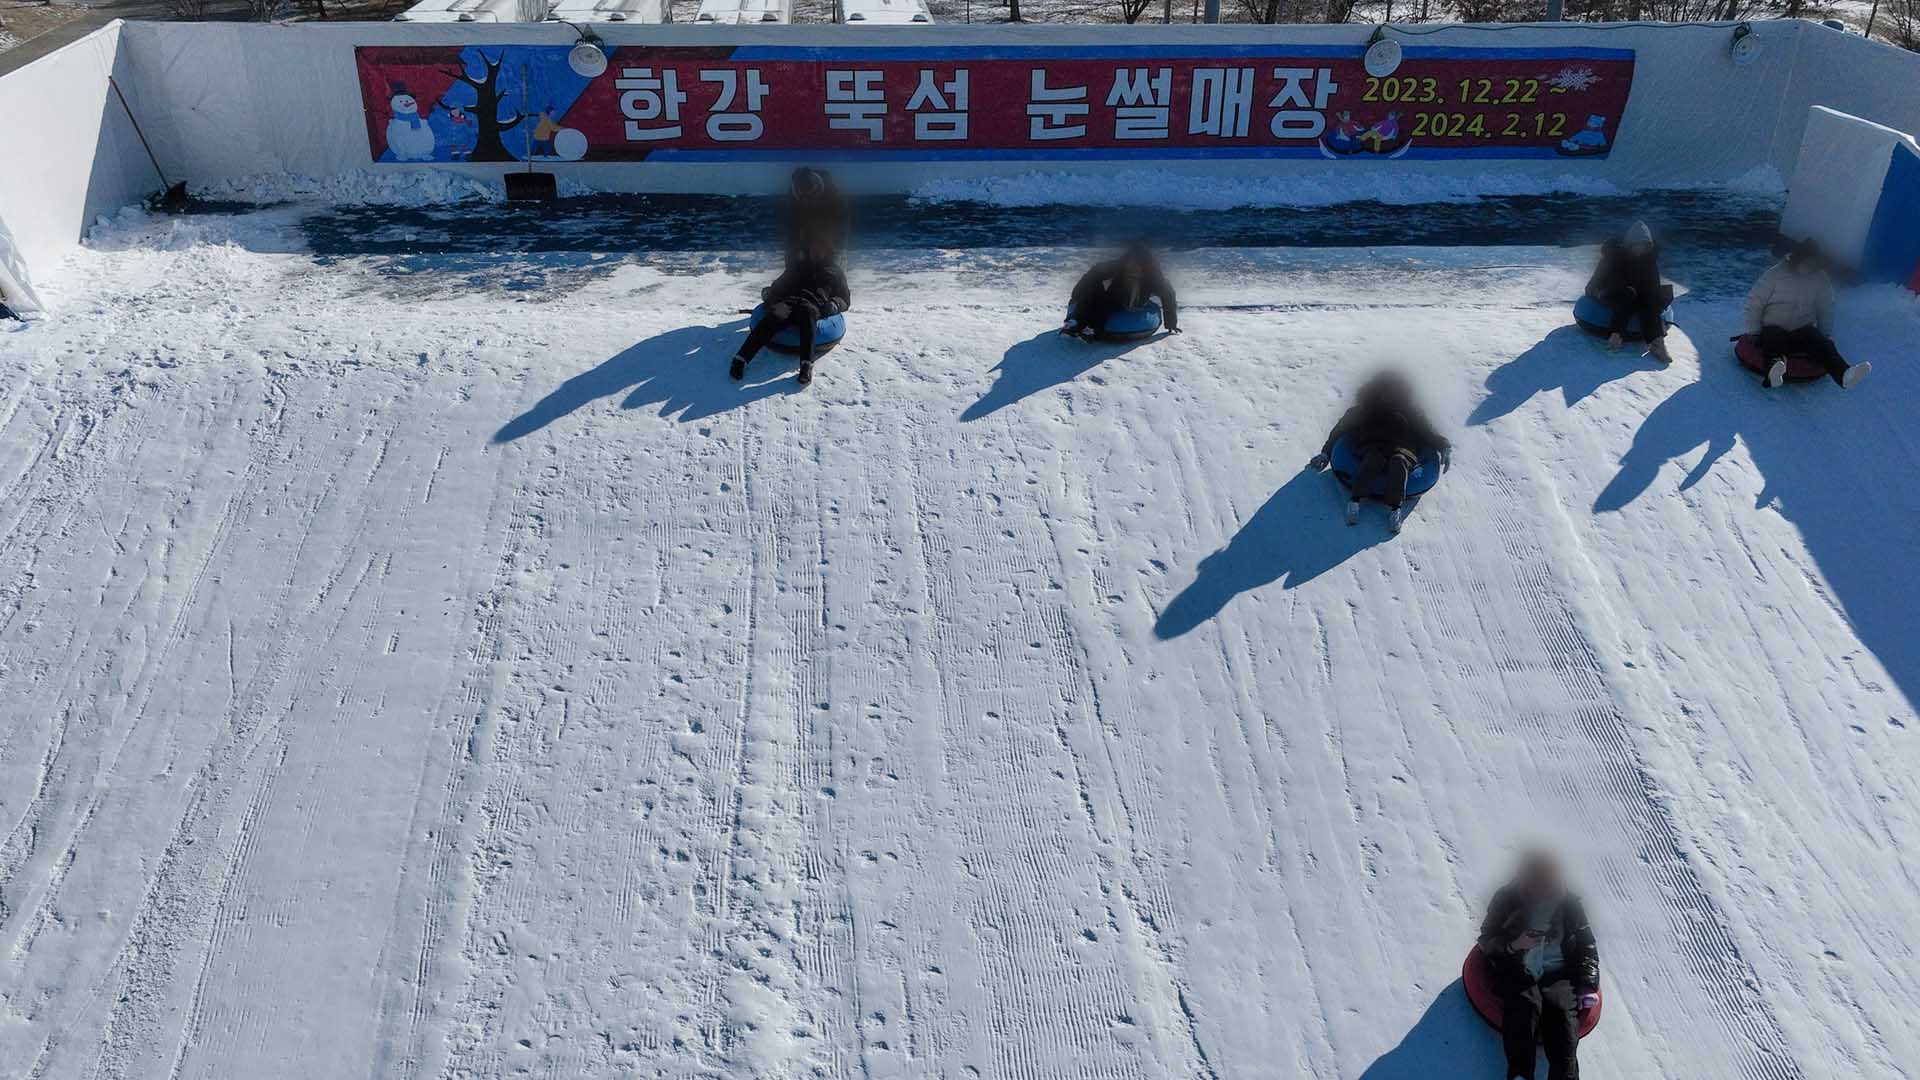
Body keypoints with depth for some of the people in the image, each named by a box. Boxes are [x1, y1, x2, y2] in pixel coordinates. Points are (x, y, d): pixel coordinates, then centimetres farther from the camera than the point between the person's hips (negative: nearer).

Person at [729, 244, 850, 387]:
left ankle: (807, 365, -59)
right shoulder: (798, 266, 37)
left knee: (806, 311, -41)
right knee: (774, 315, -35)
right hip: (788, 301, 2)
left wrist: (833, 305, -1)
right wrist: (769, 292, 9)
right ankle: (741, 358, -49)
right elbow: (779, 285, 32)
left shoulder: (835, 271, 30)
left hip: (814, 305, -2)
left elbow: (844, 299, 23)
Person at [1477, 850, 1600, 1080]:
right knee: (1525, 1006, -32)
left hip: (1557, 973, 1)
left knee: (1561, 1010, -29)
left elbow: (1587, 947, 15)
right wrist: (1513, 946, -15)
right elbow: (1486, 941, 6)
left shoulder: (1569, 903, 7)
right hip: (1517, 971, -1)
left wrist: (1588, 985, 1)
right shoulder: (1507, 899, 2)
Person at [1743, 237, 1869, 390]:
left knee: (1821, 342, -29)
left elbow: (1826, 310, 15)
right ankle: (1775, 372, -75)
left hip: (1803, 331, 4)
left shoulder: (1821, 280, 5)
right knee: (1775, 338, -40)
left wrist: (1826, 336, 10)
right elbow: (1755, 303, -3)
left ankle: (1844, 374, -56)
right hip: (1773, 328, -4)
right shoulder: (1775, 274, -6)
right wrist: (1753, 333, -5)